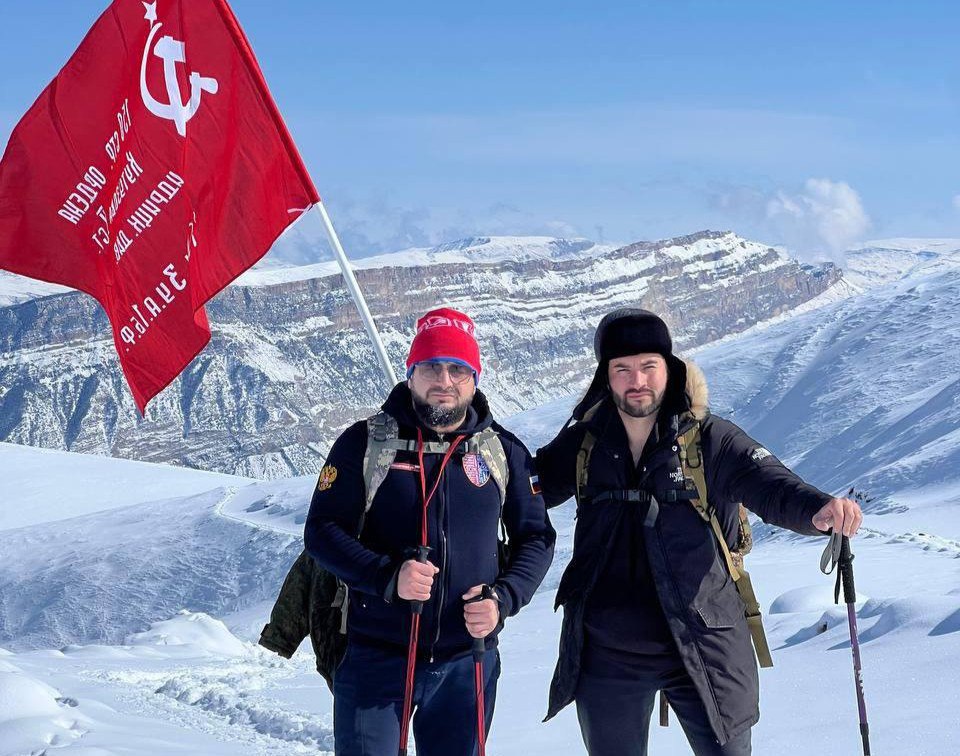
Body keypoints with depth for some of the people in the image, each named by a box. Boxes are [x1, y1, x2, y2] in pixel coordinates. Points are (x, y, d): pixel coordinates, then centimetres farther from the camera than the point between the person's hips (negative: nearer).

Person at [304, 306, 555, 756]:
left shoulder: (503, 452, 6)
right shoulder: (365, 443, -2)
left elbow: (536, 538, 11)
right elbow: (321, 532, -5)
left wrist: (503, 599, -8)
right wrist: (388, 577, -21)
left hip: (467, 663, 3)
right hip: (376, 656, -2)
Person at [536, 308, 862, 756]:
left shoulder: (710, 440, -7)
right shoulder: (584, 444, 3)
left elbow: (768, 484, -21)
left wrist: (819, 508, -42)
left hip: (703, 648, -3)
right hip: (607, 653, 3)